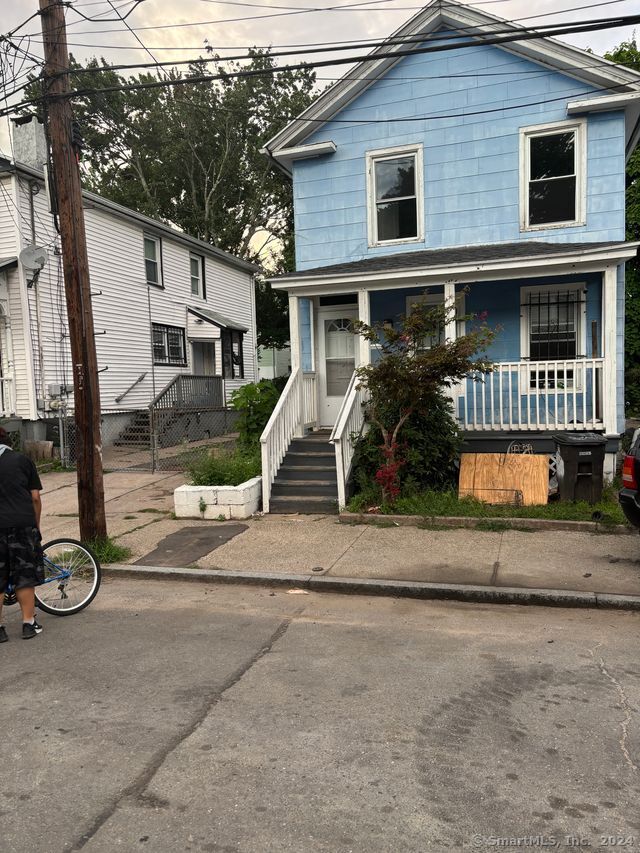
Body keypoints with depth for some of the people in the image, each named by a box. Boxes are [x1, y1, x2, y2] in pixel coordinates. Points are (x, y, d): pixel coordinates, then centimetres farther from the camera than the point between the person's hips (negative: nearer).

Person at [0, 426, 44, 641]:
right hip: (23, 525, 0)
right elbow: (35, 497, 3)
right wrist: (36, 525, 14)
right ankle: (29, 624, 16)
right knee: (25, 577, 11)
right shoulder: (22, 460, 6)